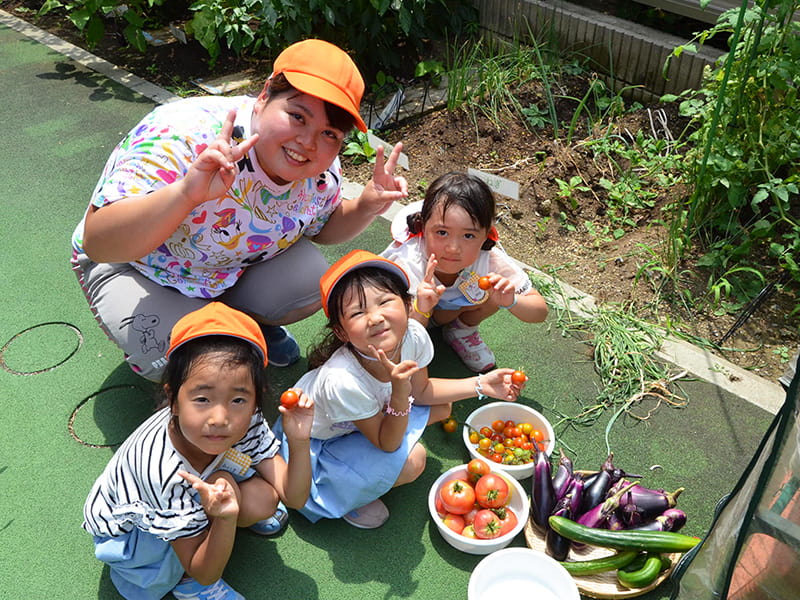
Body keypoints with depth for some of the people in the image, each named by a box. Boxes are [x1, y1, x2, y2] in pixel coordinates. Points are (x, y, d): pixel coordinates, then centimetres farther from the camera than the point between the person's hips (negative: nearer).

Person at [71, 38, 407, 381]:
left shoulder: (320, 169, -18)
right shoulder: (185, 136, -36)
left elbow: (323, 227, 4)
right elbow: (97, 243, -42)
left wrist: (367, 206, -18)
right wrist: (186, 193, -59)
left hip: (237, 268, 5)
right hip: (135, 268, -5)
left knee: (314, 278, -15)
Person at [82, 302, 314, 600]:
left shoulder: (246, 422, -26)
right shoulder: (164, 474, -41)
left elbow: (294, 498, -19)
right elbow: (204, 573, -29)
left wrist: (299, 442, -36)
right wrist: (226, 518, -50)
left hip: (191, 497, 6)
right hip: (127, 529, -5)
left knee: (264, 501, -18)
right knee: (222, 484, -31)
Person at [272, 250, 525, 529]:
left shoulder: (414, 336, -26)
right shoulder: (343, 381, -41)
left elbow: (421, 390, -4)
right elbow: (387, 444, -27)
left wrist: (480, 384, -10)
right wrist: (400, 391, -43)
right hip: (316, 441, -7)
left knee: (442, 406, 0)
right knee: (412, 460, -25)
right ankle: (347, 496, 3)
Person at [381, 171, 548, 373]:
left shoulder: (490, 259, -31)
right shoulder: (407, 265, -40)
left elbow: (540, 312, -22)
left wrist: (510, 302, -43)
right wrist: (420, 311, -59)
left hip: (447, 307, 3)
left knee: (495, 290, -23)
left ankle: (462, 330, 8)